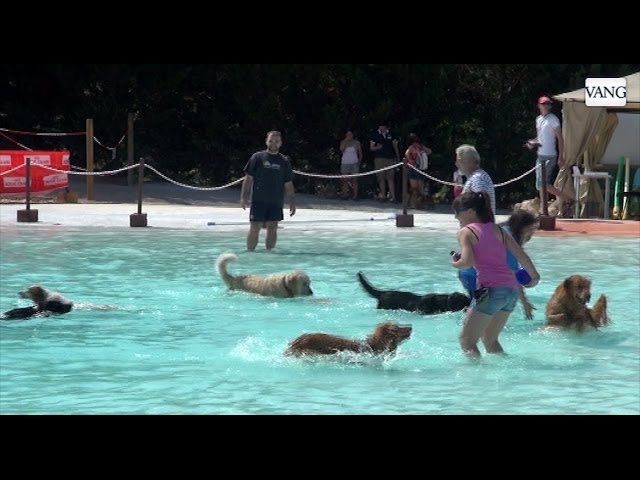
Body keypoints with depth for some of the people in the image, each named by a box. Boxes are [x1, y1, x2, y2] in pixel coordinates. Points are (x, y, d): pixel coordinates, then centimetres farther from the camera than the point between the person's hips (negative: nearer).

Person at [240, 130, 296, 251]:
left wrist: (292, 203, 7)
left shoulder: (284, 162, 9)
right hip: (258, 201, -2)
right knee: (254, 228, -4)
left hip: (276, 203, 2)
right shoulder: (257, 157, 2)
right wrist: (243, 197, -5)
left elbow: (288, 185, 12)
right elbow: (248, 179, 2)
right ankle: (250, 252, 1)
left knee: (272, 229, 3)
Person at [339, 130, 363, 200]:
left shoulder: (357, 143, 7)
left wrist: (359, 162, 5)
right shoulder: (343, 142, 8)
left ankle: (355, 195, -8)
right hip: (345, 163, 1)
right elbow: (341, 149, -12)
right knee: (345, 180, -2)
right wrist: (346, 141, -11)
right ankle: (345, 194, -1)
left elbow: (360, 154, 12)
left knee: (354, 180, -7)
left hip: (354, 163, -1)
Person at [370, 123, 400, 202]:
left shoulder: (390, 134, 9)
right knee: (381, 178, 1)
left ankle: (393, 196, -7)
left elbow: (395, 145, 17)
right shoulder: (375, 135, 3)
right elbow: (371, 148, 4)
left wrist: (398, 157, 13)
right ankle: (383, 195, 9)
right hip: (379, 159, -1)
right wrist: (378, 147, -17)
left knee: (391, 178, -5)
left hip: (390, 158, 1)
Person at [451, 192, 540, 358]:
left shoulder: (465, 232, 0)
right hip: (511, 289, 7)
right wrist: (534, 276, 28)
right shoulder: (497, 230, 16)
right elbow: (521, 255, 14)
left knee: (466, 340, 0)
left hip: (491, 290, -7)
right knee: (490, 339, 22)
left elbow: (468, 261, -15)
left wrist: (455, 263, 6)